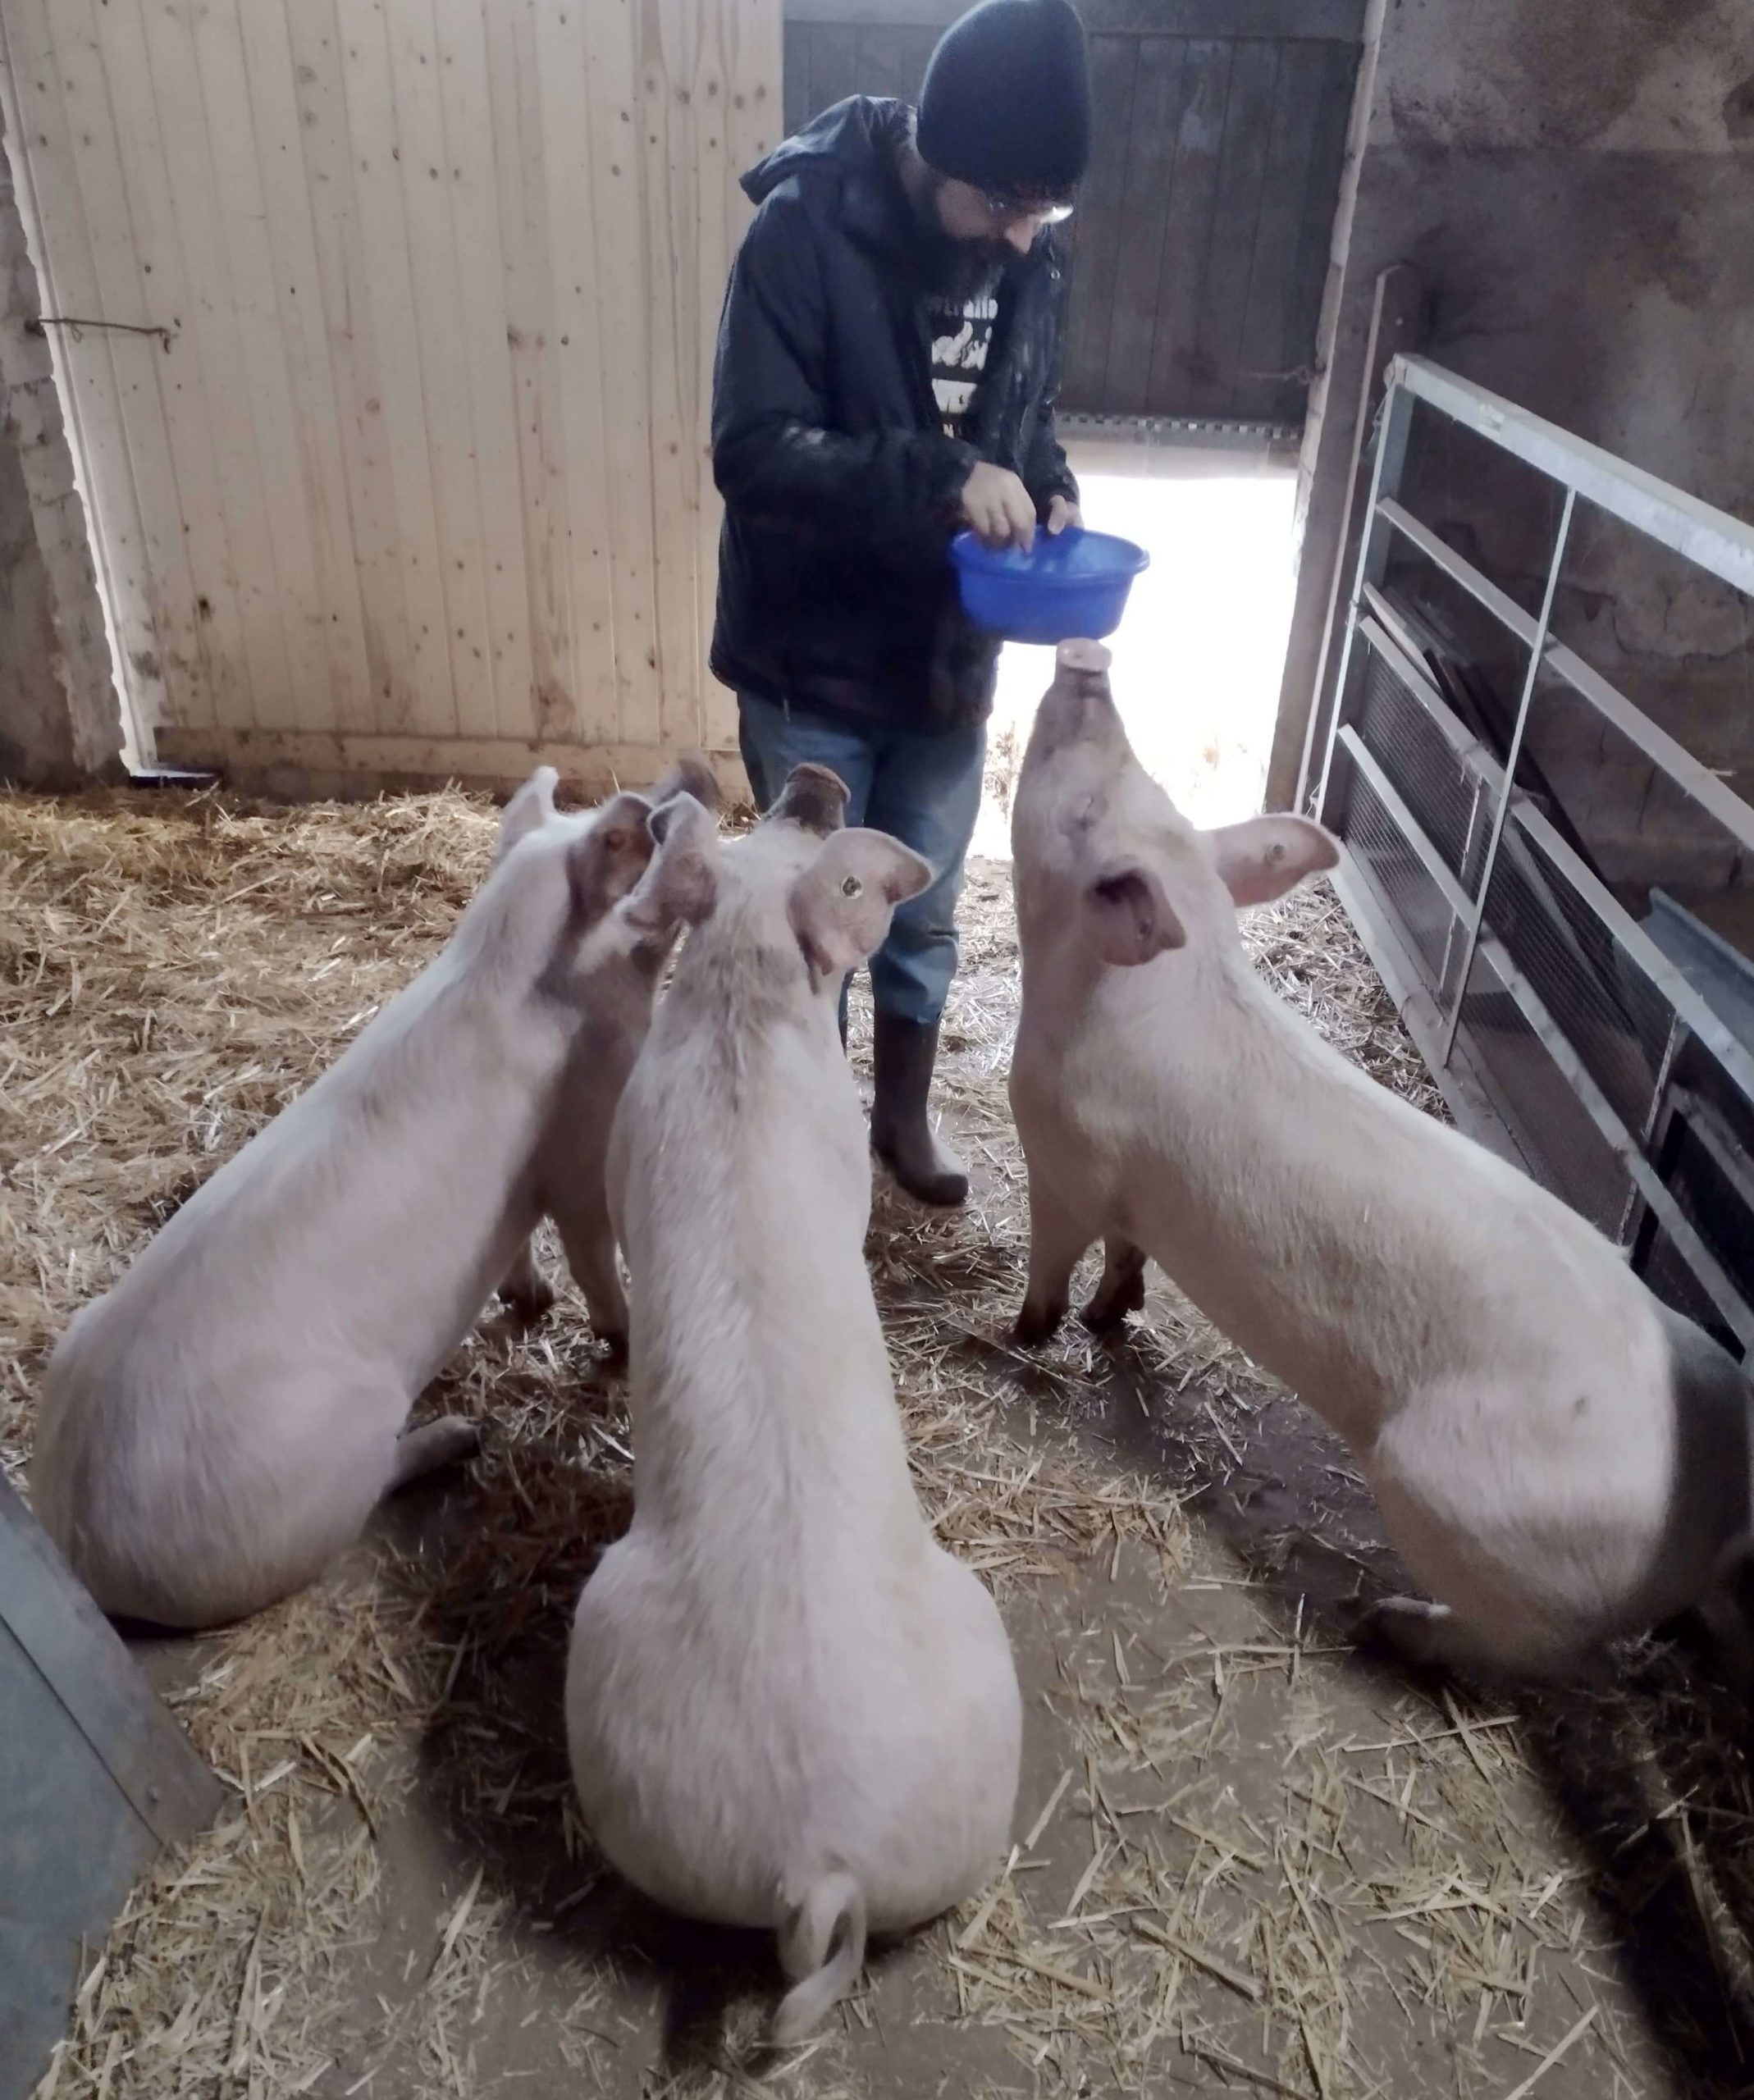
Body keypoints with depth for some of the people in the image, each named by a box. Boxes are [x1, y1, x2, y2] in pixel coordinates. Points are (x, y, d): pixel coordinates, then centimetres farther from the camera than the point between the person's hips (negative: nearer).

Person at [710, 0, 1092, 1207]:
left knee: (924, 916, 17)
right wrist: (941, 479, -34)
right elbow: (756, 452, -23)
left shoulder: (1029, 257, -1)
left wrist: (1050, 492, -9)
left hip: (950, 660, 5)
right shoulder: (807, 230, -17)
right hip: (812, 668, -4)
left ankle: (904, 1113, 39)